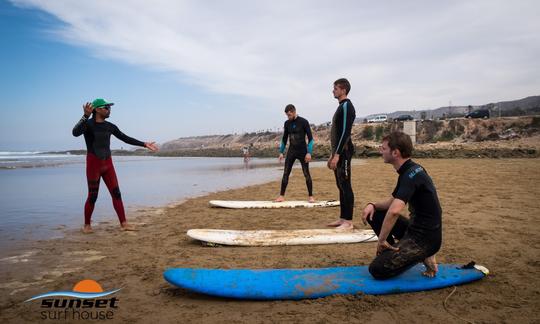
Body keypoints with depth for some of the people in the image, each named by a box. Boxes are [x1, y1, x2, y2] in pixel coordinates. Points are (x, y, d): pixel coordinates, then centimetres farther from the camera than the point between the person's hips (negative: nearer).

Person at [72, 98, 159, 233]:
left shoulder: (110, 126, 8)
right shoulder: (88, 124, -8)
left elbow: (125, 138, 13)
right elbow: (75, 133, -28)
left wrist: (144, 144, 11)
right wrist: (86, 116, -37)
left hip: (108, 164, 5)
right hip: (93, 164, -5)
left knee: (116, 193, 1)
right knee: (92, 196, 0)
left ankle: (123, 223, 4)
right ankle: (87, 225, 18)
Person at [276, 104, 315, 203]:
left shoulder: (303, 122, -9)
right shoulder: (287, 123, 5)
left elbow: (310, 138, -9)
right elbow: (284, 139, 14)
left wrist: (309, 152, -17)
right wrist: (281, 152, 9)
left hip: (302, 151, -4)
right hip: (291, 151, 4)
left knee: (307, 174, -2)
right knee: (285, 174, -1)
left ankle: (310, 196, 8)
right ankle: (282, 195, 5)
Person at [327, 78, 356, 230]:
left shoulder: (347, 106, -11)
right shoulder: (341, 107, 20)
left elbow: (345, 132, -20)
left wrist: (337, 154, -24)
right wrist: (333, 154, 22)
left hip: (343, 152, -10)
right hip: (338, 152, 10)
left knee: (345, 185, -8)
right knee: (340, 186, 11)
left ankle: (348, 221, -3)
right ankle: (343, 218, 18)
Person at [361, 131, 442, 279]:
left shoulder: (412, 175, -24)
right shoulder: (409, 171, 7)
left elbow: (394, 211, -35)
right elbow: (392, 201, 17)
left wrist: (382, 240, -23)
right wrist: (373, 205, -2)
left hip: (425, 238, -9)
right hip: (415, 228, 9)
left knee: (377, 270, -11)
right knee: (373, 214, 11)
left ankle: (422, 256, 2)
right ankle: (393, 252, 12)